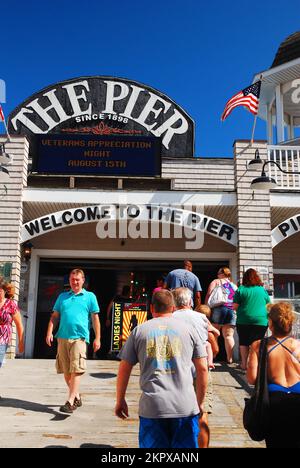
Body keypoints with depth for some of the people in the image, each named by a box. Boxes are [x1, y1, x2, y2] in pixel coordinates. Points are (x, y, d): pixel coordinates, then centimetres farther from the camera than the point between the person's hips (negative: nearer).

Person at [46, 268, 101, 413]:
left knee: (76, 370, -10)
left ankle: (70, 402, -7)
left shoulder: (90, 296, 6)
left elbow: (95, 318, 5)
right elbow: (55, 316, 14)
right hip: (62, 337, 4)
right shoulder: (62, 296, 16)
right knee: (66, 371, 11)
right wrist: (49, 332, 0)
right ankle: (76, 397, 28)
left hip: (79, 337, -4)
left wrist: (97, 338, 0)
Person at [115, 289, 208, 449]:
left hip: (151, 407, 0)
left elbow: (124, 369, 7)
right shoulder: (188, 329, 6)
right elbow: (202, 368, 6)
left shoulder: (139, 331, 6)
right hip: (186, 407, 0)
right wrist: (200, 402, 16)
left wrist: (120, 401, 19)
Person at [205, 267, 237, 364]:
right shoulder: (234, 286, 22)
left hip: (218, 308, -4)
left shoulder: (216, 282, 9)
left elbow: (209, 295, -3)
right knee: (229, 335, 5)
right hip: (232, 311, 4)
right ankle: (229, 358, 2)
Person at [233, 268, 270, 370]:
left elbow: (235, 307, -2)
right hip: (261, 321, 1)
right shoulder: (263, 290, 4)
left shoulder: (241, 289, -3)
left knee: (244, 343, 11)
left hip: (243, 321, -1)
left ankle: (244, 364, 15)